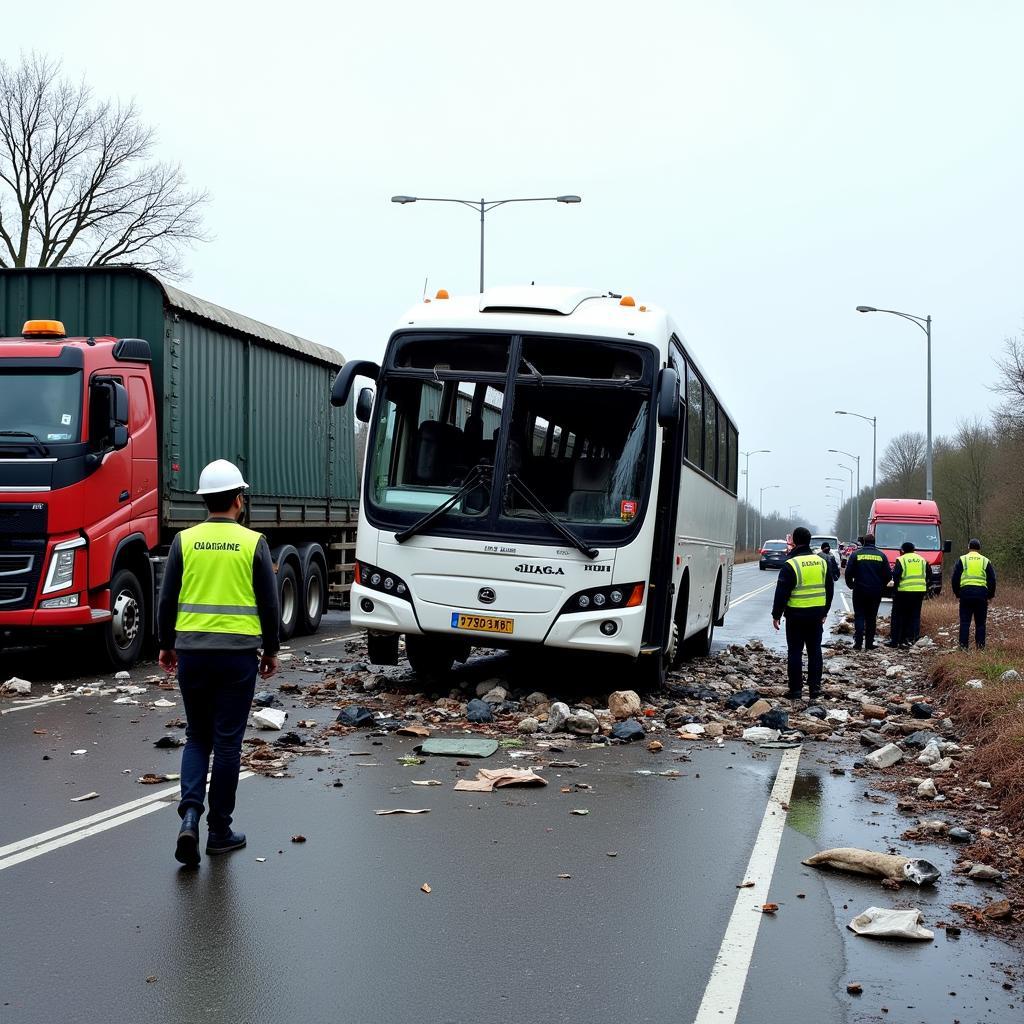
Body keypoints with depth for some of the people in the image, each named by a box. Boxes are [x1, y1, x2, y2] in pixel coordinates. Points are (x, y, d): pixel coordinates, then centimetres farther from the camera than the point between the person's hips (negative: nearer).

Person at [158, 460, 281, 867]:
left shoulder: (185, 541, 1)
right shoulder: (253, 542, -4)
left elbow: (167, 599, 4)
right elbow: (269, 603, -1)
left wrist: (166, 645, 17)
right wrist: (271, 650, 11)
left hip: (191, 651, 2)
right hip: (237, 653, -2)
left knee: (197, 737, 15)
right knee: (227, 743, 6)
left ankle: (190, 815, -4)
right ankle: (219, 830, 12)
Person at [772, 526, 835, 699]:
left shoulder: (791, 565, -13)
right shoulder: (821, 562, 7)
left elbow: (782, 593, -13)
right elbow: (830, 589, 15)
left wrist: (776, 615, -3)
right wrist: (824, 612, 24)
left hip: (796, 615, -5)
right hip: (816, 615, 5)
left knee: (795, 652, 1)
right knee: (815, 651, 12)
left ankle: (795, 690, 2)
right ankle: (815, 687, 13)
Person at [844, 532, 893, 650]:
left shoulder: (856, 554, -5)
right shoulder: (881, 555, 0)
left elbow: (849, 573, -6)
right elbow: (888, 575, 1)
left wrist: (851, 585, 10)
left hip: (860, 591, -2)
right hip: (876, 592, 2)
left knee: (859, 616, 4)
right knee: (871, 617, 10)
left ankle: (858, 643, -9)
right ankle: (869, 644, 9)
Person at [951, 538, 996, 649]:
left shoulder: (962, 560, 7)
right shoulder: (985, 561, 10)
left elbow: (955, 579, 5)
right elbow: (992, 580, 10)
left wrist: (957, 593, 15)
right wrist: (990, 595, 20)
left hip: (966, 593, -1)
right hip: (981, 593, 1)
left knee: (965, 621, 1)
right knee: (980, 622, 6)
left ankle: (963, 645, -4)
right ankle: (980, 645, 4)